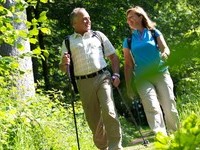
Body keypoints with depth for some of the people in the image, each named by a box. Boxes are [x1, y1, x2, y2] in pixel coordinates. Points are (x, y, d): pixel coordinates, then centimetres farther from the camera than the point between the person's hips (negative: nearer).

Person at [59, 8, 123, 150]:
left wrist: (116, 74, 1)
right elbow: (63, 68, 9)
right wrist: (64, 63, -14)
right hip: (84, 83, 1)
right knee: (93, 118, 5)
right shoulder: (68, 42, 10)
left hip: (103, 77, -1)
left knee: (109, 111, -18)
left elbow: (113, 57, 15)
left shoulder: (99, 35, 13)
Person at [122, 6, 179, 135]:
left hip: (160, 73, 0)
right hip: (142, 78, 0)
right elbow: (128, 65, 14)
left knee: (169, 107, -7)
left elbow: (165, 48, -1)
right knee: (152, 108, -19)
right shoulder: (128, 41, 14)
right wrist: (129, 86, 8)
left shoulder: (154, 33, 12)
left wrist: (165, 53, -26)